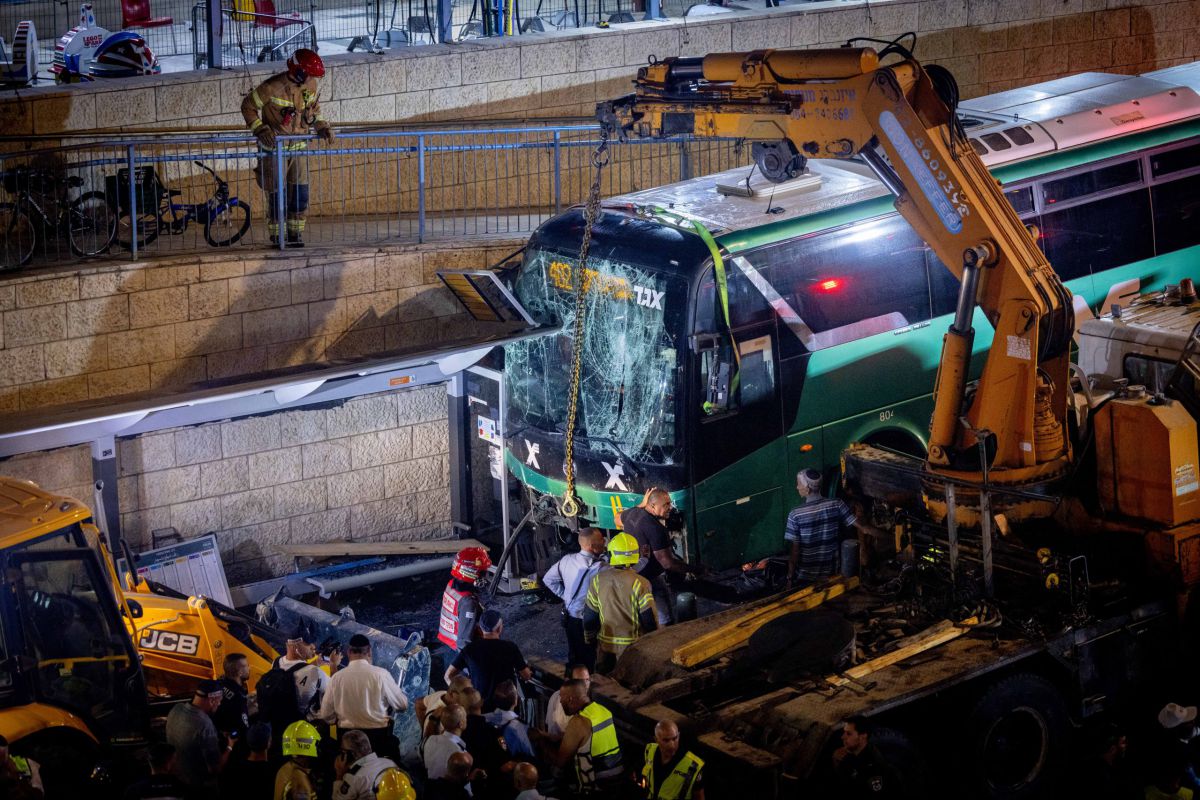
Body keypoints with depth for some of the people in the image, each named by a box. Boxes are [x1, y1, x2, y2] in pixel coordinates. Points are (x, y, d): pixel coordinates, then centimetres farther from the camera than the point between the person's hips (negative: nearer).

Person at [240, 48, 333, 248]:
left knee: (300, 192, 4)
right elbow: (248, 106, -10)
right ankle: (276, 236, 10)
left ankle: (295, 233, 16)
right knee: (276, 193, -2)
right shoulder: (272, 88, -21)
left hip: (299, 147, 5)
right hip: (274, 147, -5)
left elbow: (314, 107, 16)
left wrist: (321, 126, 1)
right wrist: (260, 129, -21)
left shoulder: (310, 86, -3)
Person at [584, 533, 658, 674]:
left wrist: (590, 639, 17)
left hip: (606, 643, 3)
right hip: (633, 646, -3)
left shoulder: (598, 580, -5)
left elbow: (589, 615, 3)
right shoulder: (639, 583, -16)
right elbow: (649, 618, -12)